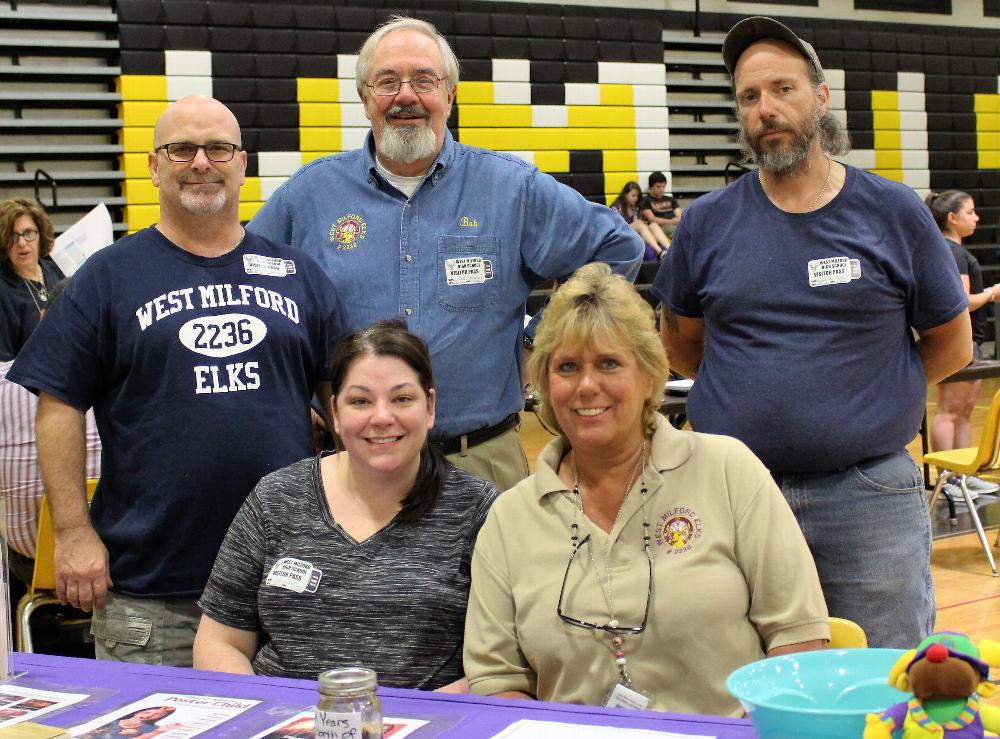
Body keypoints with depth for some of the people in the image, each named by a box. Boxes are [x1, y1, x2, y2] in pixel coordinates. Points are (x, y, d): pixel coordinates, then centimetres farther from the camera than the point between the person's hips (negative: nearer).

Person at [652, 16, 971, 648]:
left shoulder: (894, 212, 2)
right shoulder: (708, 223, 4)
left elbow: (951, 345, 9)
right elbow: (682, 343, 16)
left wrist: (860, 394, 3)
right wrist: (749, 391, 6)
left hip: (869, 495, -1)